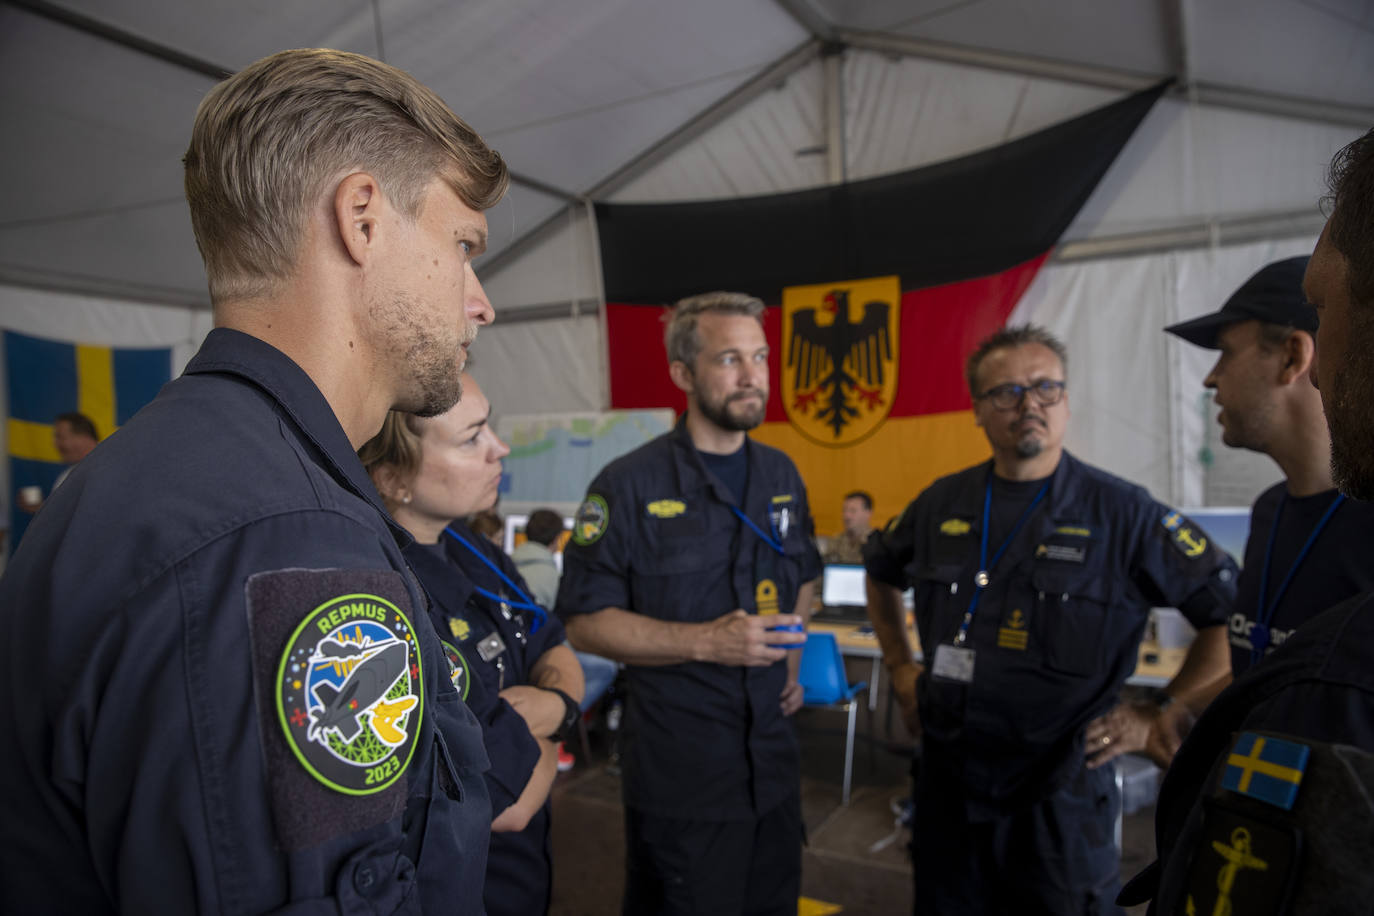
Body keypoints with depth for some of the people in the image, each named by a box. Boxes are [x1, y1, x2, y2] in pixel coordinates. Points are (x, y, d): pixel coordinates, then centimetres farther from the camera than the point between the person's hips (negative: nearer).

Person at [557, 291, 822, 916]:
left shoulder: (782, 476, 6)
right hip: (678, 771, -5)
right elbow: (585, 622, -14)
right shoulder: (629, 485, -14)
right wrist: (706, 642, -23)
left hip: (775, 763, 6)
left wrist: (794, 657, 5)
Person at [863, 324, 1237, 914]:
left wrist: (1157, 717, -9)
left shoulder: (1122, 513, -9)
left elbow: (1231, 613, -7)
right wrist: (900, 668, 12)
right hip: (947, 783, 4)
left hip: (1061, 797, -3)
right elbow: (881, 572, 19)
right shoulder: (942, 504, 2)